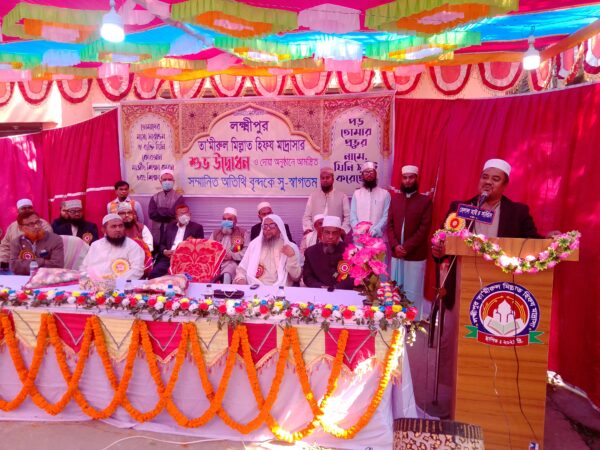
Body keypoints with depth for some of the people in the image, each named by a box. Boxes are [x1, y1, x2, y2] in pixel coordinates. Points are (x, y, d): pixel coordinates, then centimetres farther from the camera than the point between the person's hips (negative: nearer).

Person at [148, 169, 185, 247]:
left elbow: (174, 213, -13)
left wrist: (159, 211, -6)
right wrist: (168, 213, -10)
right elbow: (151, 214, -3)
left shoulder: (178, 197, -1)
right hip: (157, 232, 3)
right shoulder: (155, 197, 9)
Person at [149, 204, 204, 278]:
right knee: (153, 273, -22)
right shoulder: (170, 226, 23)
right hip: (168, 258, 4)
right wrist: (165, 251, -1)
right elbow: (162, 244, 21)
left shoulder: (197, 227, 12)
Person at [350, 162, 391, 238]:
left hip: (378, 236, -1)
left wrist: (375, 230, -16)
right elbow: (353, 217, 5)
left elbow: (386, 216, -2)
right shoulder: (356, 193, 11)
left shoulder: (385, 193, 6)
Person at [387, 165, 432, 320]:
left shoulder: (425, 200, -3)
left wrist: (406, 247, -15)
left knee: (412, 291, 2)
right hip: (396, 253, 4)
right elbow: (389, 224, 6)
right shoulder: (395, 198, 10)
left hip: (415, 254, -4)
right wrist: (395, 245, -9)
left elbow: (424, 228, -9)